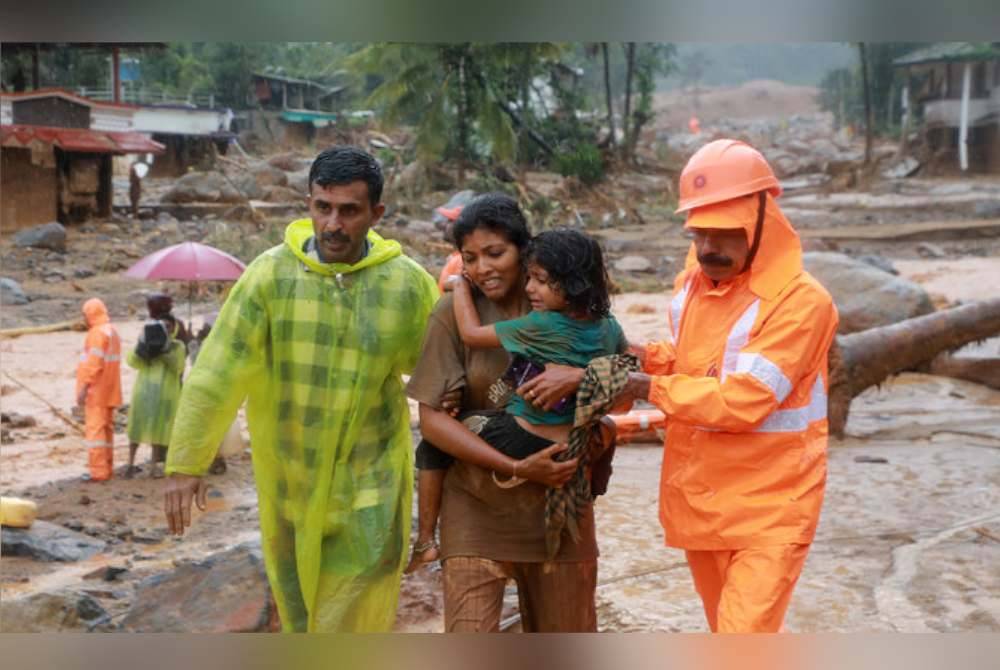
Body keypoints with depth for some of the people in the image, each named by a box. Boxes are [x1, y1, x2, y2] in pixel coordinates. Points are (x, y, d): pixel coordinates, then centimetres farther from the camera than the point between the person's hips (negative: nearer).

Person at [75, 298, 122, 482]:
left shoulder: (98, 333, -14)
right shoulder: (112, 331, 17)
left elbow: (94, 364, -21)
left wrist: (84, 388, -20)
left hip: (96, 391, -10)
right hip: (109, 391, 10)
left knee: (95, 429, -8)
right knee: (106, 429, 13)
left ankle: (98, 471, -10)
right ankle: (106, 468, 17)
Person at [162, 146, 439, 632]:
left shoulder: (409, 283, -8)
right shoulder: (270, 274, -10)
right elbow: (217, 371, -12)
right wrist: (186, 462, -14)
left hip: (369, 480, -1)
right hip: (288, 477, 1)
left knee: (353, 623, 0)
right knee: (297, 606, 20)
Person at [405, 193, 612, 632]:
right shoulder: (455, 312, -6)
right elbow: (433, 420, -10)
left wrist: (580, 377, -21)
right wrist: (518, 469, -17)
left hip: (559, 503, 3)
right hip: (478, 509, -2)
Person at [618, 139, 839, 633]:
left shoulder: (800, 301, -20)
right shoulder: (690, 285, 4)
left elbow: (741, 402, -26)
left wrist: (648, 388, -18)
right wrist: (644, 356, 0)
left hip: (769, 507, -7)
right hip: (698, 499, 7)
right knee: (728, 634, 19)